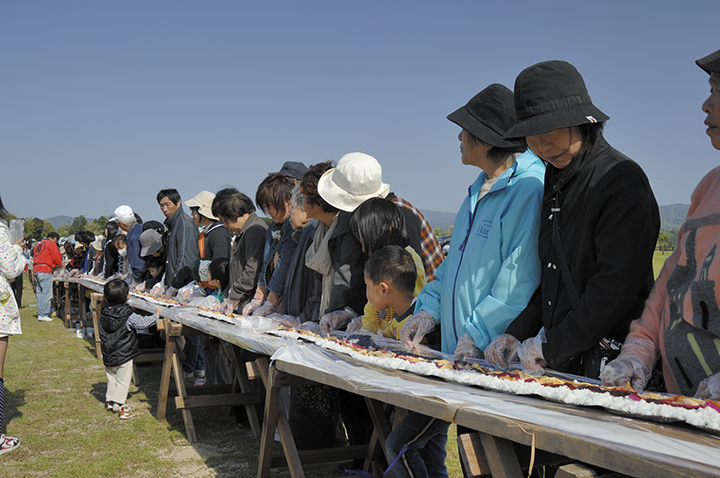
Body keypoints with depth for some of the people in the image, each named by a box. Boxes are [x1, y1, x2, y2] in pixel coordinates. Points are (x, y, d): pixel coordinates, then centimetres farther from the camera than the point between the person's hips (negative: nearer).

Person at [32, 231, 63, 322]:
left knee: (39, 293, 10)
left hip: (35, 270, 9)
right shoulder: (51, 244, -1)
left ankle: (40, 313, 10)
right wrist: (59, 264, 17)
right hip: (45, 271, -9)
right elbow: (57, 258, -3)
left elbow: (34, 258, 22)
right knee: (47, 293, -9)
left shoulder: (38, 244, 24)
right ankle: (43, 315, -13)